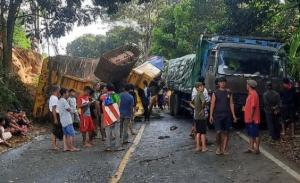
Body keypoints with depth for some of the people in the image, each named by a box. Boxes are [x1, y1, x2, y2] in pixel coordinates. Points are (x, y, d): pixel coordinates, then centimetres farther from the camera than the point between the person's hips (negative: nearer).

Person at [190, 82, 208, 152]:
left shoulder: (196, 96, 12)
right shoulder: (201, 94, -14)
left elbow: (191, 103, 26)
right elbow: (203, 101, -34)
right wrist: (202, 108, -19)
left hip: (196, 117, 8)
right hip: (201, 116, -7)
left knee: (198, 132, 13)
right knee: (203, 133, 1)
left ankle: (198, 146, 17)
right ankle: (204, 147, 5)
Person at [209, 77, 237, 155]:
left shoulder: (229, 92, 8)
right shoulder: (215, 93, 2)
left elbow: (231, 104, 8)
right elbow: (212, 104, 0)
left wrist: (233, 115, 3)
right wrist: (211, 115, -7)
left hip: (227, 115, 2)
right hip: (218, 115, -2)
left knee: (226, 132, 3)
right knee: (219, 132, -9)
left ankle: (224, 149, 12)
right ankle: (218, 148, 10)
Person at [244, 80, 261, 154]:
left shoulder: (253, 94, -17)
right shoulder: (250, 94, 15)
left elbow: (253, 107, -22)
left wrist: (251, 118, -22)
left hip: (253, 119, -10)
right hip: (248, 119, 10)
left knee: (255, 134, -3)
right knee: (251, 134, 14)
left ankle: (257, 149, 2)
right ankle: (251, 148, 21)